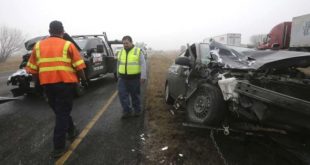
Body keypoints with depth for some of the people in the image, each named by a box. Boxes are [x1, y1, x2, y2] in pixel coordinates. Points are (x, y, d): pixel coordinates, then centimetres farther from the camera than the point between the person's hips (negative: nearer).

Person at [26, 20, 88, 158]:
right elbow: (79, 66, -6)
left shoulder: (38, 46, 8)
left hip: (47, 84, 4)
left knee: (59, 111, 22)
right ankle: (58, 147, 5)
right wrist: (84, 80, 8)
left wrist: (41, 80, 21)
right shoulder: (68, 45, -2)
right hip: (65, 83, -4)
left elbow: (32, 69, 8)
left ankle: (71, 131, 38)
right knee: (63, 113, 3)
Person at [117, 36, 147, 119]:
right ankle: (127, 111, 8)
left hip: (134, 78, -3)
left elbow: (143, 64, -8)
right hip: (123, 78, 4)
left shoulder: (138, 51, -4)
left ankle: (137, 110, 26)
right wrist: (118, 76, 20)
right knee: (122, 95, -3)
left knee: (135, 95, 9)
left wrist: (143, 77, -15)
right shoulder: (120, 52, 10)